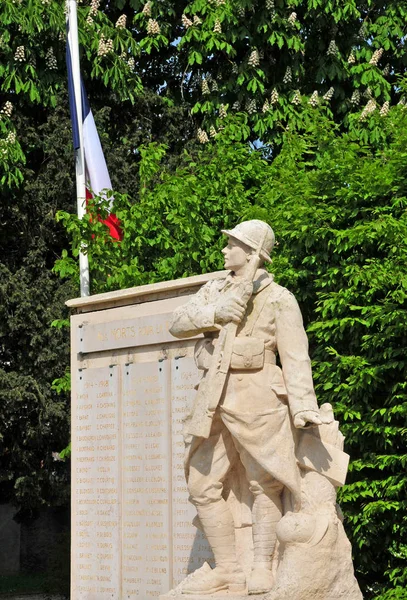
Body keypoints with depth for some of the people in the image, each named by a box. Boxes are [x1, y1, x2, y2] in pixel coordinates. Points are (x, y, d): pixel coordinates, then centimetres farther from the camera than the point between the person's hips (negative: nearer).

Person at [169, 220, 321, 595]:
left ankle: (262, 570, 3)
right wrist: (213, 313, -11)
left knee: (265, 483, -3)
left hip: (255, 397, -6)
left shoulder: (278, 299, -1)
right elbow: (178, 324, 7)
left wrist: (304, 409, -20)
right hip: (215, 398, 7)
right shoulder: (214, 290, 18)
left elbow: (296, 358, -9)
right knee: (203, 486, 4)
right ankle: (228, 571, 10)